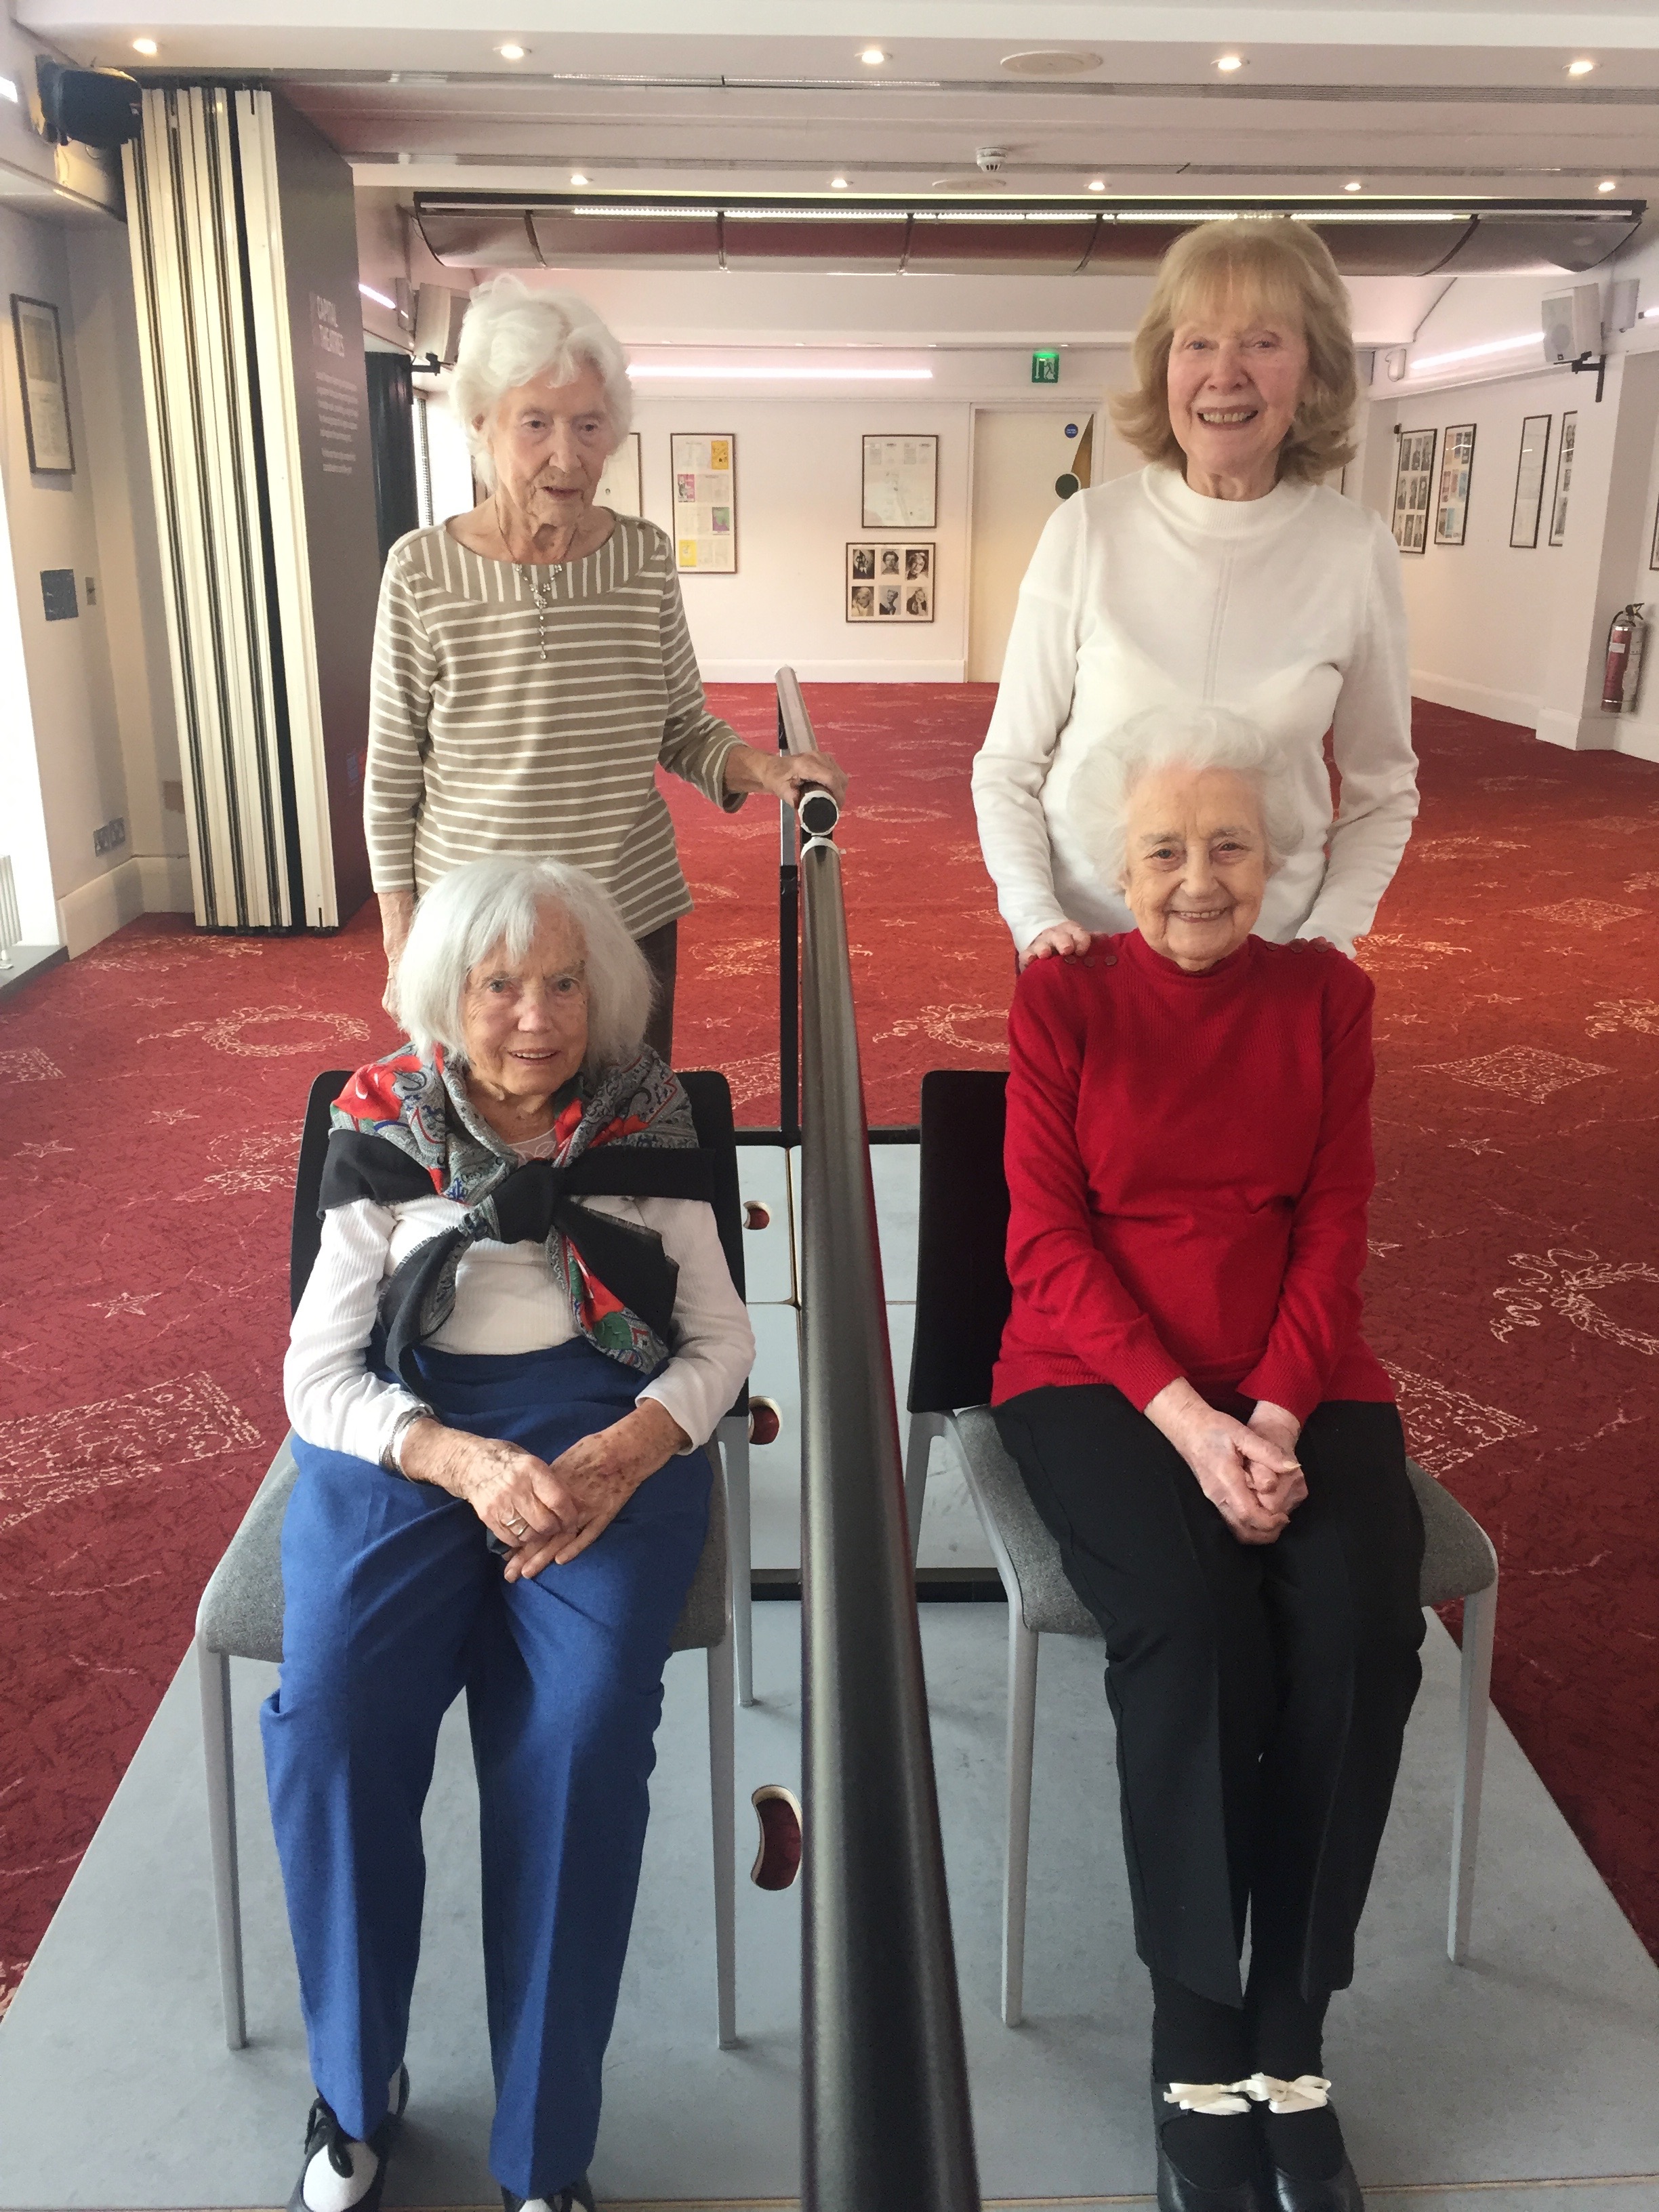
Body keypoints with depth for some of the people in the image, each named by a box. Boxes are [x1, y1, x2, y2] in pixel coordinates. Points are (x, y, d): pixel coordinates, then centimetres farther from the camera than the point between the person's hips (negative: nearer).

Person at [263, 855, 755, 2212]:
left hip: (611, 1430, 0)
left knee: (582, 1729, -27)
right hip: (406, 1439, 1)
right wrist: (464, 1464, -17)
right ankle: (354, 2096, 1)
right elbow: (319, 1374, 2)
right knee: (332, 1715, -25)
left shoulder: (648, 1125, 9)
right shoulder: (385, 1132, 7)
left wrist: (623, 1453, -13)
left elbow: (721, 1340, 8)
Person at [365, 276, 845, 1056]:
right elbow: (393, 779, -2)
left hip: (633, 914, 2)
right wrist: (401, 947, -3)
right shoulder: (422, 569, -8)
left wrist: (765, 768, -13)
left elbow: (685, 729, 7)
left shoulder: (645, 555, -2)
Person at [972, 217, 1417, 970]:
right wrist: (1036, 919, -16)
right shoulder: (1087, 530, -8)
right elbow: (1007, 766, -2)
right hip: (1085, 941, 0)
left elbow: (1382, 792, 4)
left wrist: (1329, 937, -8)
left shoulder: (1356, 550, -6)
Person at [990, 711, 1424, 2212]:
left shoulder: (1328, 995, 7)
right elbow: (1048, 1241, -5)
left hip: (1298, 1381, 2)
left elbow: (1335, 1227, 3)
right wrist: (1185, 1418, -17)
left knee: (1362, 1627, -25)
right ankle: (1197, 2050, -11)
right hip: (1102, 1380, -2)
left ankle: (1289, 2038, -8)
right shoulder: (1064, 998, 0)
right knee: (1194, 1625, -29)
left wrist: (1278, 1414, -13)